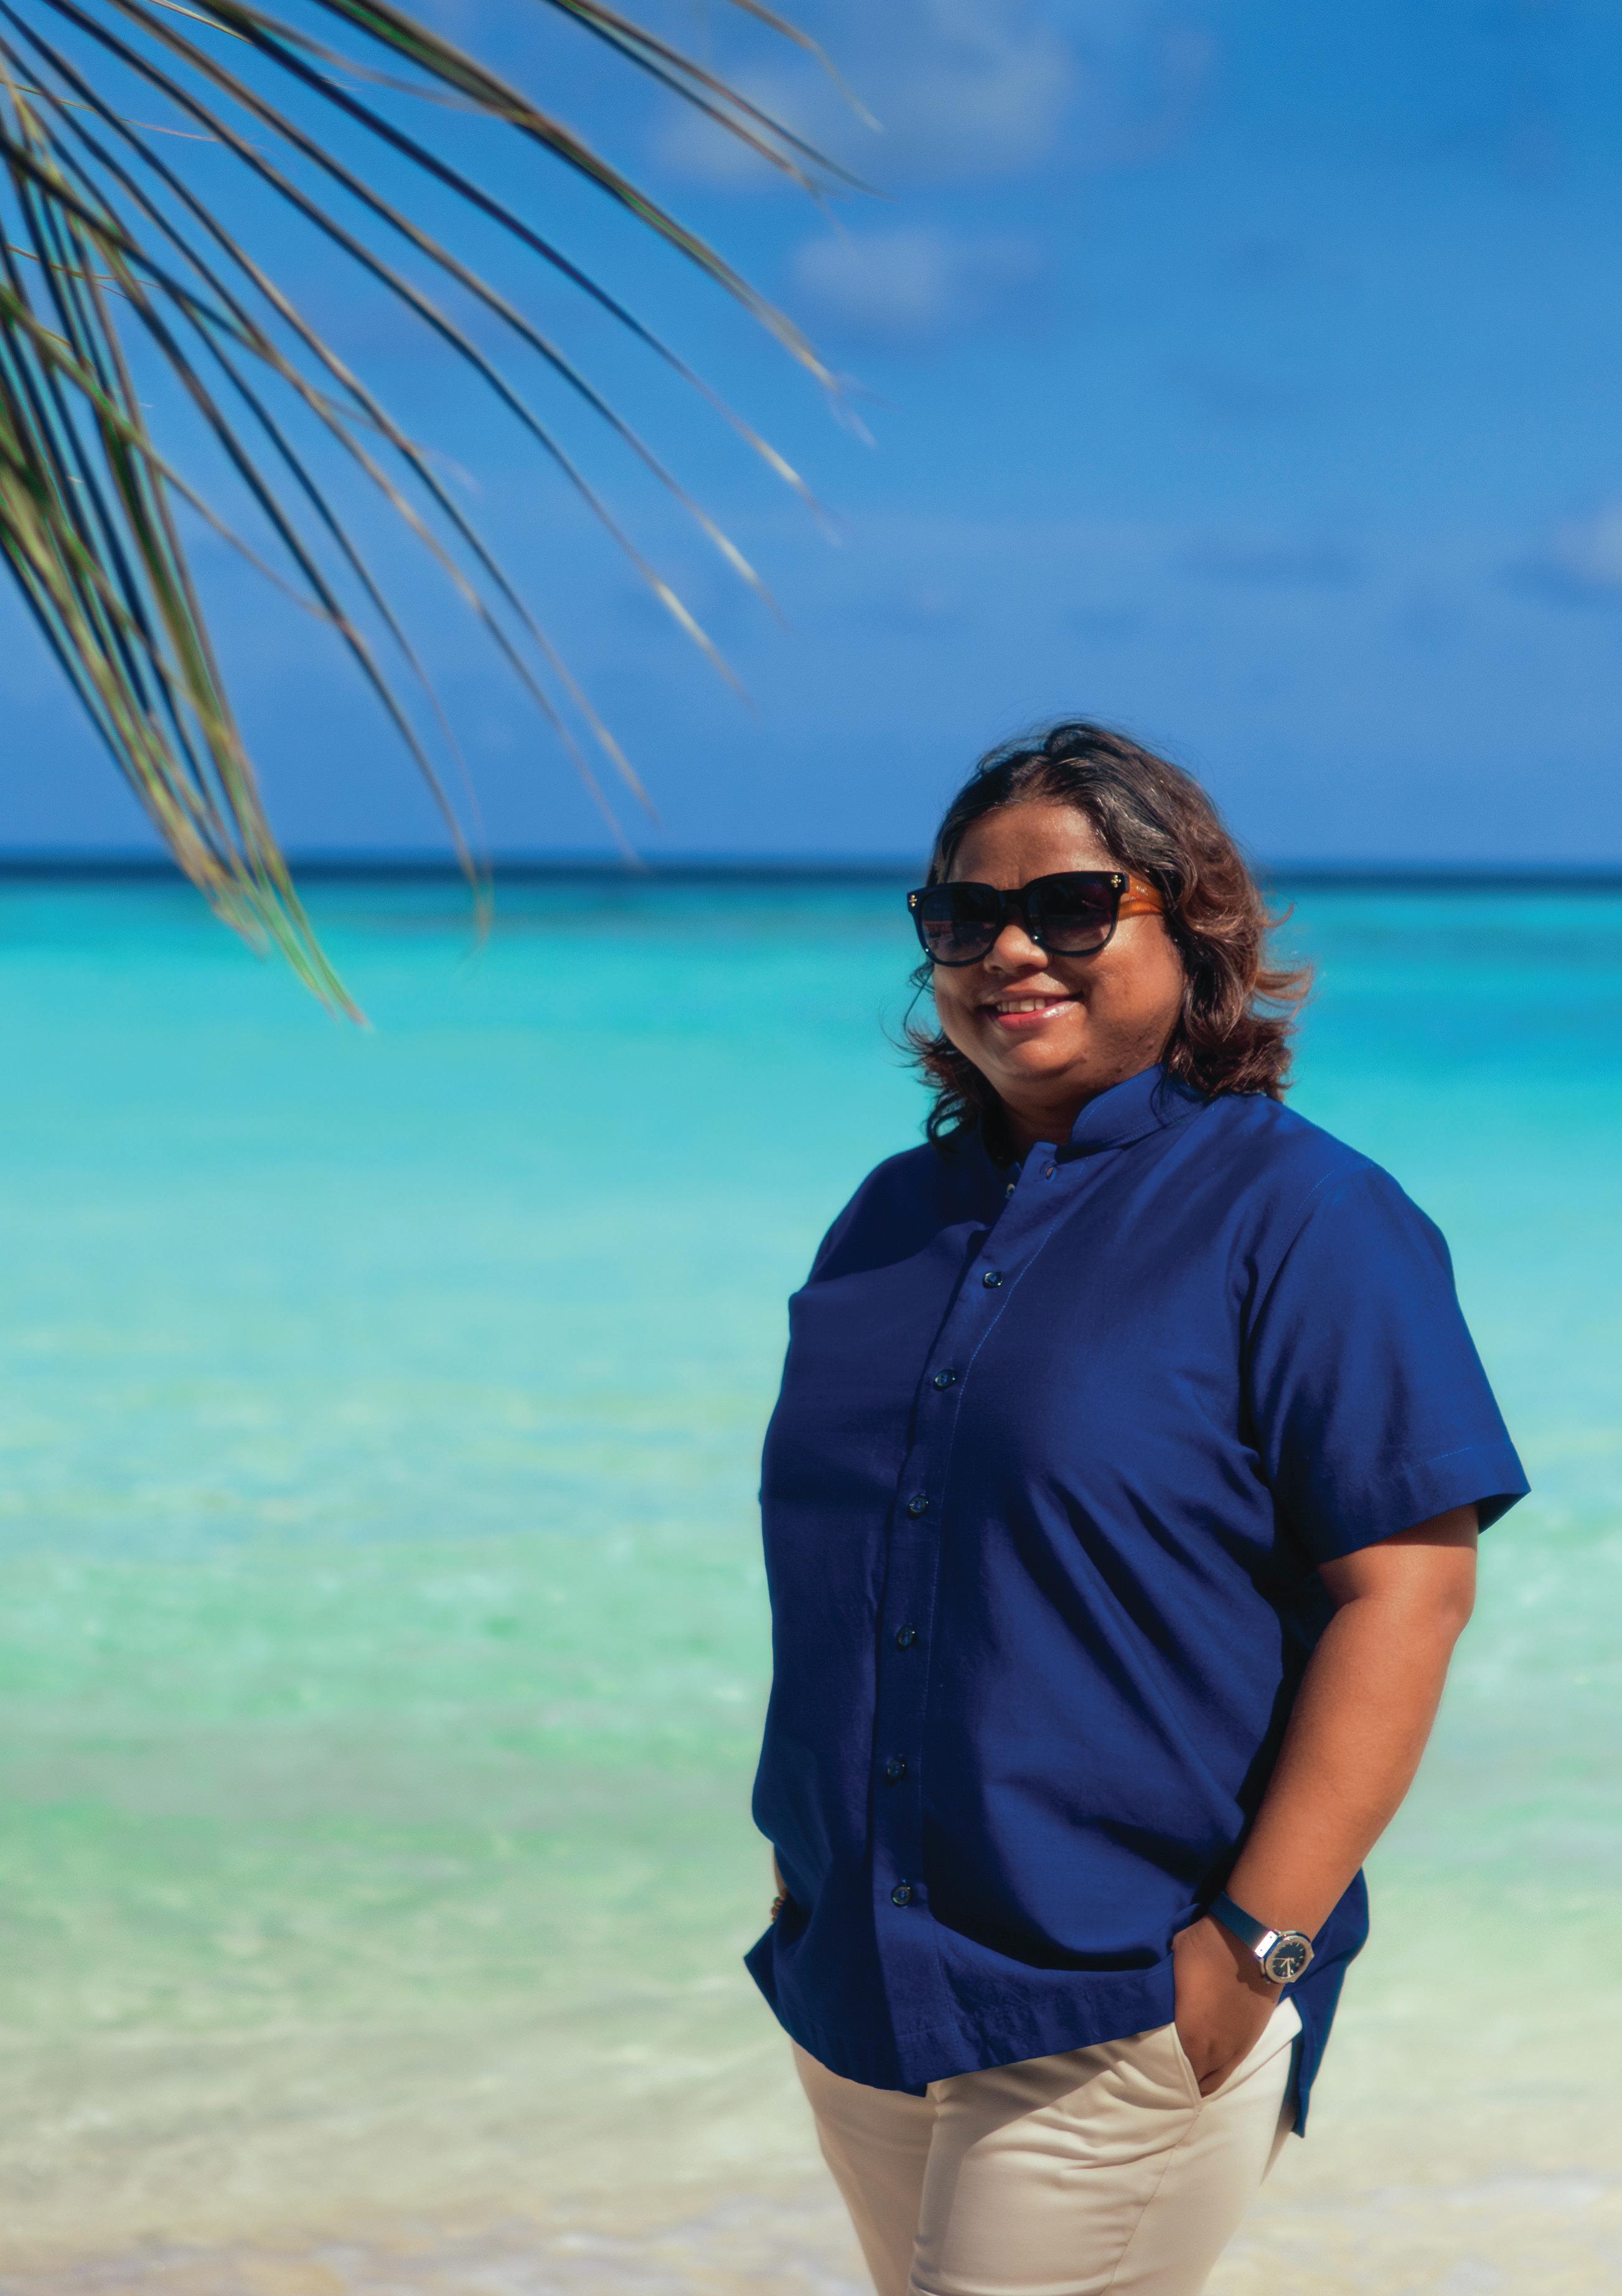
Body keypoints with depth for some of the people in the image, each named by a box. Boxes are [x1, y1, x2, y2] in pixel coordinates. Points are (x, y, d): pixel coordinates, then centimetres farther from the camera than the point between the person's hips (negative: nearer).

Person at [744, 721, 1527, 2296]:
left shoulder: (1298, 1213, -7)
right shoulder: (893, 1219, 13)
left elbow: (1406, 1586, -14)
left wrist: (1253, 1947, -19)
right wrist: (806, 1862, 15)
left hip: (1123, 2023, -6)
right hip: (855, 1985, 7)